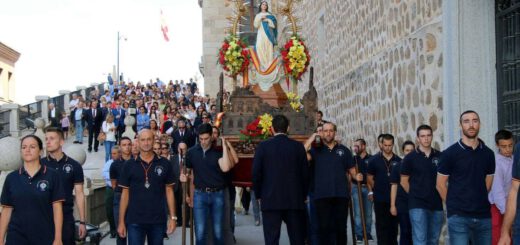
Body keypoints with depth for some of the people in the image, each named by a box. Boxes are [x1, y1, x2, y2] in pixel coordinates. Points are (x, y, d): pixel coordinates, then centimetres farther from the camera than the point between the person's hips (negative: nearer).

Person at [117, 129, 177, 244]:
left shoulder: (164, 164, 2)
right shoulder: (129, 165, 1)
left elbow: (169, 191, 5)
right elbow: (125, 193, 3)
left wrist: (173, 217, -1)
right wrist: (121, 221, 0)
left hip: (158, 220, 1)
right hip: (135, 221, -1)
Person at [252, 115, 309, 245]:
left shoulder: (263, 146, -3)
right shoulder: (298, 146, 2)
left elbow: (256, 173, -5)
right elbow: (305, 173, 3)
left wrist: (259, 195, 7)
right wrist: (303, 196, 15)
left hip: (270, 200, -1)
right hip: (295, 200, 2)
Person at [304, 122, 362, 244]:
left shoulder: (343, 150, 12)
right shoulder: (316, 149, 7)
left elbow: (351, 169, 13)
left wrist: (356, 176, -9)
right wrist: (310, 140, -14)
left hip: (341, 194, 2)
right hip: (322, 195, -1)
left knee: (341, 227, 8)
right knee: (324, 227, 2)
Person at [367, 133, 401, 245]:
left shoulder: (398, 161, 4)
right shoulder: (374, 160, 0)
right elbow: (369, 178, 5)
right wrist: (374, 190, 1)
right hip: (380, 198, -2)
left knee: (393, 225, 9)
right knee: (381, 225, 1)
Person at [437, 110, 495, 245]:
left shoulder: (488, 154, 9)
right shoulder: (450, 153, -3)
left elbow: (488, 183, 16)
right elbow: (440, 184, 0)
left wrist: (477, 202, 13)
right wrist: (454, 204, 5)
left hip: (484, 215, 4)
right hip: (458, 216, -4)